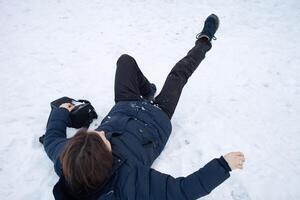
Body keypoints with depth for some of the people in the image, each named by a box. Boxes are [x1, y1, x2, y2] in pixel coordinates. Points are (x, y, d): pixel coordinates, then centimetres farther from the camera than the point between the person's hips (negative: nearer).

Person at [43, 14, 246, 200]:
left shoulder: (65, 158, -31)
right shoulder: (127, 182, -43)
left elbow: (52, 138, -6)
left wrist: (61, 112, 9)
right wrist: (223, 165, -33)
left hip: (123, 108, 4)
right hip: (157, 118, -3)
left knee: (126, 60, 14)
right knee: (178, 74, 8)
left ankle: (147, 91, 46)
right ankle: (204, 42, 42)